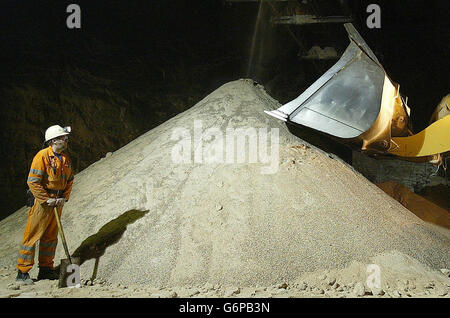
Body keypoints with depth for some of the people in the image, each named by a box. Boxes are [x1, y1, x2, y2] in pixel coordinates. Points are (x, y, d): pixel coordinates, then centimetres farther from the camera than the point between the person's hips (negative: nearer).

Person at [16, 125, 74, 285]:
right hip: (42, 201, -7)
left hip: (58, 202, 8)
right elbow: (32, 182, -17)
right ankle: (22, 272, 3)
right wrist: (46, 200, -17)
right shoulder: (42, 156, -13)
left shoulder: (65, 159, 10)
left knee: (51, 236, 13)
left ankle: (46, 269, 24)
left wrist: (64, 197, 1)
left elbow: (70, 180, 16)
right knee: (32, 235, -3)